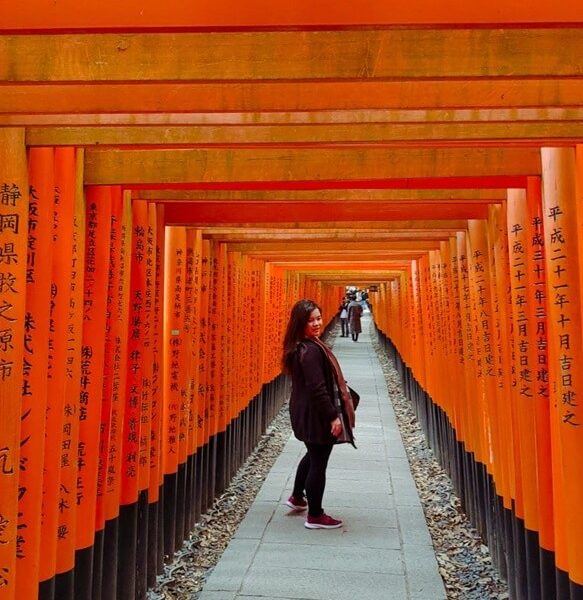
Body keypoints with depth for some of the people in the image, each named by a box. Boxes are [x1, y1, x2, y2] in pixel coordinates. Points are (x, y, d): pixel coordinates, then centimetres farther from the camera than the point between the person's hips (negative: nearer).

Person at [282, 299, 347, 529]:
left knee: (312, 455, 29)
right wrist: (334, 416, -22)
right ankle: (315, 516, 21)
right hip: (315, 414, -10)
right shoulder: (311, 350, -25)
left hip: (303, 411, 10)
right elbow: (318, 389, -27)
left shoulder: (299, 347, 6)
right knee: (318, 463, 5)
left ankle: (297, 497, 45)